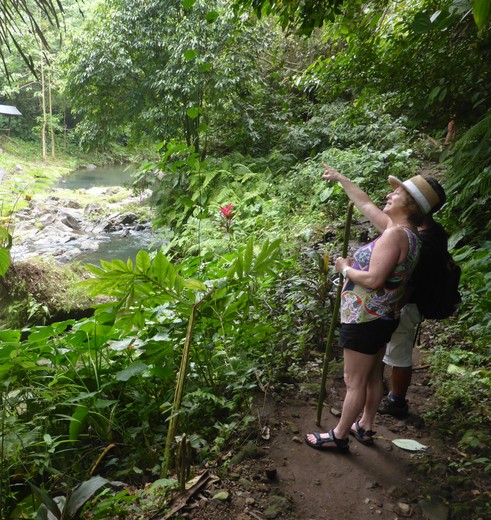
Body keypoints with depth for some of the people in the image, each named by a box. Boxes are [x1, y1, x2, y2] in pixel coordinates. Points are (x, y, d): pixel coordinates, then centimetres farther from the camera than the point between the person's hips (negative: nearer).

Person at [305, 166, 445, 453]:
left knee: (355, 382, 4)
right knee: (373, 377, 21)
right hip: (381, 318, 9)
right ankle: (365, 428, 37)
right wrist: (341, 178, 25)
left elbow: (374, 280, -31)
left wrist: (345, 269, -12)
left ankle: (338, 437, 20)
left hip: (365, 320, -9)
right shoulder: (403, 230, 5)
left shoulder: (396, 234, -23)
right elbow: (366, 203, 16)